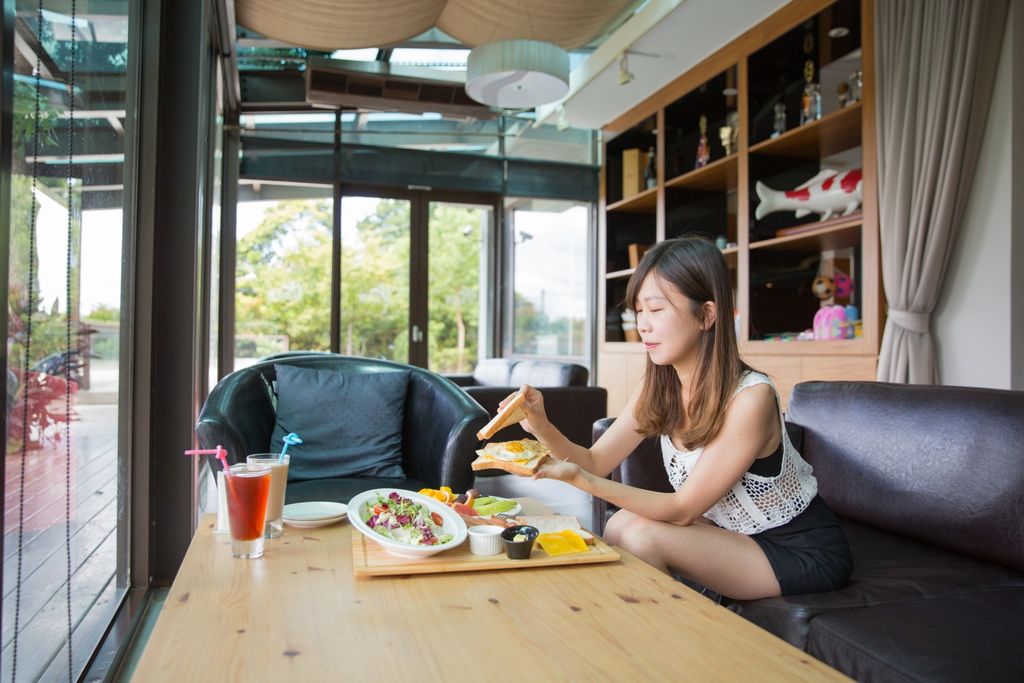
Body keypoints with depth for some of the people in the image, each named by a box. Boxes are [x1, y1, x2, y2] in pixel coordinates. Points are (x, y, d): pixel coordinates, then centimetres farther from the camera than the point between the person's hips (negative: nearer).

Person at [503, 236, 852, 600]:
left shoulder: (750, 397, -28)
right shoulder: (658, 388, -6)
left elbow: (683, 509, -25)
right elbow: (596, 461, -6)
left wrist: (581, 479, -35)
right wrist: (543, 428, -26)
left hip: (804, 553, -6)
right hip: (735, 535, 6)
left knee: (642, 535, -21)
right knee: (621, 524, -13)